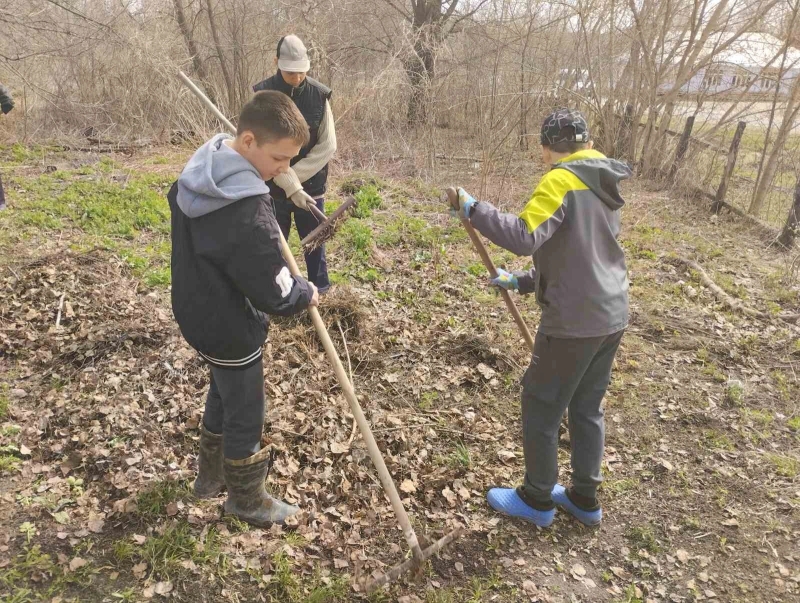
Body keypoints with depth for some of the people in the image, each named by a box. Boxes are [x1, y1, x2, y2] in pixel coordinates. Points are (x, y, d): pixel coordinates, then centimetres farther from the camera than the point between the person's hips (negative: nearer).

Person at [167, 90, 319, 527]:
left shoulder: (196, 178, -4)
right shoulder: (248, 213, -34)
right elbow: (275, 295, -27)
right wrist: (307, 293, -6)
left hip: (197, 315, 9)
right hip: (229, 331, -9)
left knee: (222, 395, 28)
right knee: (245, 416, 12)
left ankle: (210, 475, 49)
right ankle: (246, 500, 35)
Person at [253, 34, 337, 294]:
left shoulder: (320, 95, -9)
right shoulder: (262, 94, -12)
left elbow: (328, 146, -8)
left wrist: (295, 175, -14)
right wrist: (290, 185, -23)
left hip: (311, 185, 0)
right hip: (273, 187, 0)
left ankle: (320, 290, 32)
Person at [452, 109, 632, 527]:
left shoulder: (560, 182, -13)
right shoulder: (604, 188, 14)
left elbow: (525, 237, -28)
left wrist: (475, 210, -17)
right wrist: (522, 282, 21)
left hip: (573, 321, -9)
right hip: (611, 317, 9)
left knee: (541, 410, 8)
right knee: (587, 408, 20)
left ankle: (536, 501, 24)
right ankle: (584, 499, 33)